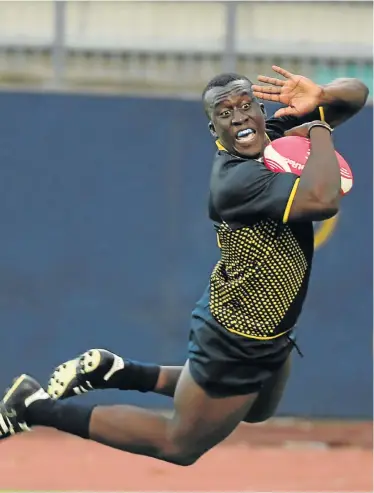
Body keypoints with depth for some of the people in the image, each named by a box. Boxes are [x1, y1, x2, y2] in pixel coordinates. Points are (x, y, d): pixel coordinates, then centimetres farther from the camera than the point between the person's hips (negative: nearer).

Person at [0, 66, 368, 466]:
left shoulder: (278, 132, -8)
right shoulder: (235, 179, -34)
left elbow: (354, 93, 0)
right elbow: (322, 201, -49)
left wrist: (319, 97, -24)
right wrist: (319, 128, -32)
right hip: (237, 344, -9)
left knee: (256, 412, 35)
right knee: (179, 445, 10)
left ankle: (116, 372, 33)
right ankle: (36, 406, 16)